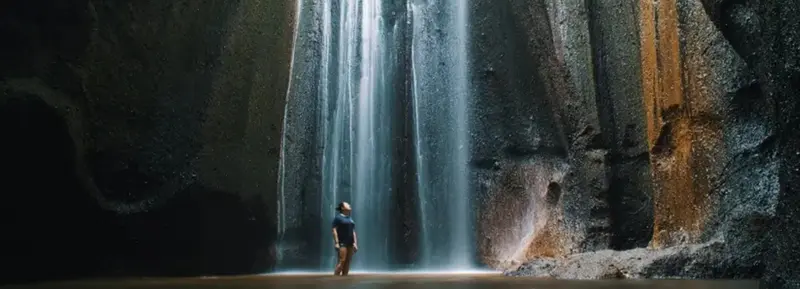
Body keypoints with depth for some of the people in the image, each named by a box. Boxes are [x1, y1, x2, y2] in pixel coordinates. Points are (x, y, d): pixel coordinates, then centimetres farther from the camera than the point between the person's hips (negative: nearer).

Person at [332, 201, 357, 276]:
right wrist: (336, 243, -16)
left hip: (350, 243, 7)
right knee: (342, 261, -14)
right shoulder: (338, 217, -2)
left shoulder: (350, 219, 18)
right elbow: (334, 230, -9)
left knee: (348, 261, 2)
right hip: (342, 243, -7)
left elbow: (353, 232, 17)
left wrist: (355, 243, 7)